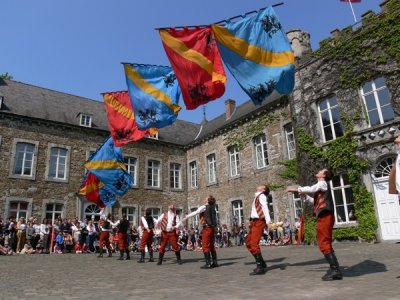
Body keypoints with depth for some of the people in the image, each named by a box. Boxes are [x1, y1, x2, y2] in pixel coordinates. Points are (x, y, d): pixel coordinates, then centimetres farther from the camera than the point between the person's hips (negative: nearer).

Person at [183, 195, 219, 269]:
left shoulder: (204, 207, -7)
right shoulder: (213, 208, 14)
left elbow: (195, 213, -10)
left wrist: (186, 217, -3)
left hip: (207, 228, -8)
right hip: (212, 228, 8)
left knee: (205, 246, -4)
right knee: (212, 246, 14)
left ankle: (208, 264, -6)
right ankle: (215, 262, 14)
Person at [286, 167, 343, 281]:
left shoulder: (322, 183, -3)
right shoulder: (319, 186, 25)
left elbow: (310, 189, -19)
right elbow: (316, 201, 29)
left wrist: (296, 189, -11)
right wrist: (305, 196, 20)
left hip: (325, 217, -10)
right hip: (323, 217, 10)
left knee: (324, 244, -10)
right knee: (325, 243, 14)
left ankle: (335, 270, -8)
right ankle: (334, 269, 20)